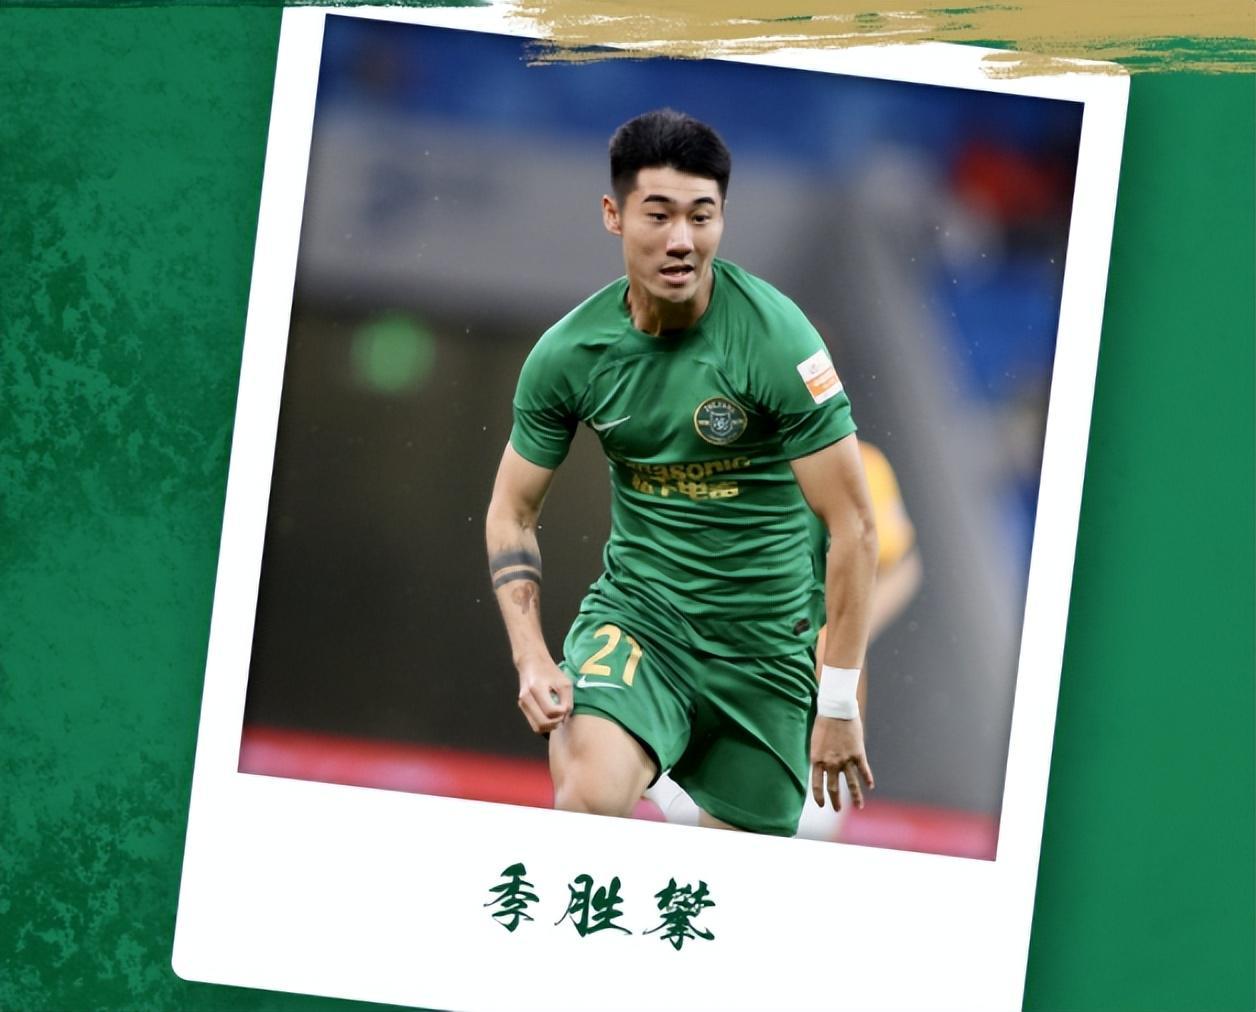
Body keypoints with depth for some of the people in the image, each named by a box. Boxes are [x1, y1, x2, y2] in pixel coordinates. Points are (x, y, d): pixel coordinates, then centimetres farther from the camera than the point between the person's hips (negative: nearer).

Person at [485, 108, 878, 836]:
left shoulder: (773, 335, -16)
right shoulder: (569, 353, -6)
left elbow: (853, 524, -14)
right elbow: (512, 512, 7)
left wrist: (838, 702, -14)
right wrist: (532, 658, -8)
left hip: (766, 639, -1)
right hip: (636, 609, 1)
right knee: (591, 796, -29)